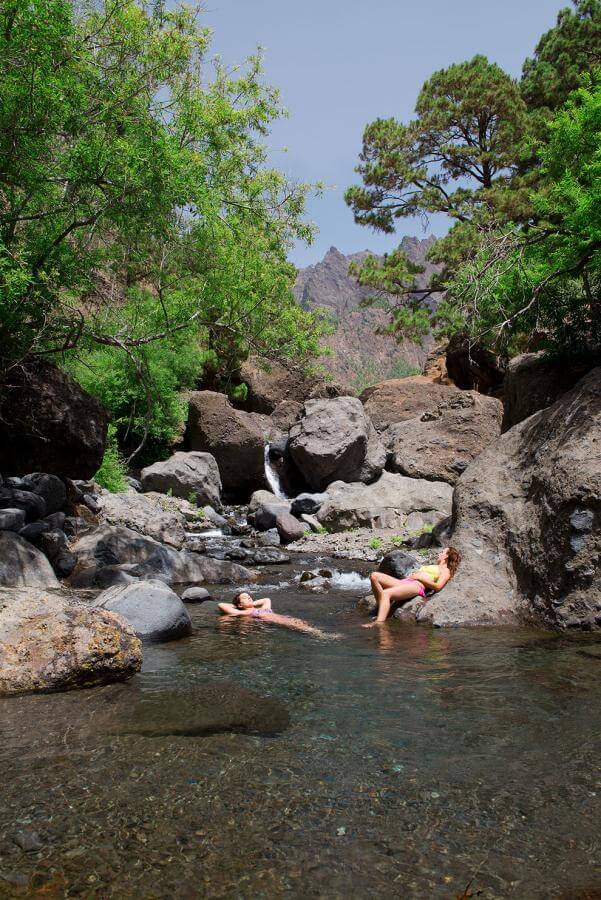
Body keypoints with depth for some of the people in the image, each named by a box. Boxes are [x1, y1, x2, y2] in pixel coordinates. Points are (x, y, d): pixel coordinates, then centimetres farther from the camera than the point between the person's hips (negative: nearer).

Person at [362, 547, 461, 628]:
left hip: (417, 586, -9)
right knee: (374, 576, -13)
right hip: (404, 582, 9)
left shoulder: (445, 570, 12)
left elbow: (438, 586, -6)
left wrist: (419, 577, -5)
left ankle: (379, 622, -44)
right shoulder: (433, 567, 39)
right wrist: (413, 574, 9)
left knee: (386, 593, -34)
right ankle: (381, 609, -13)